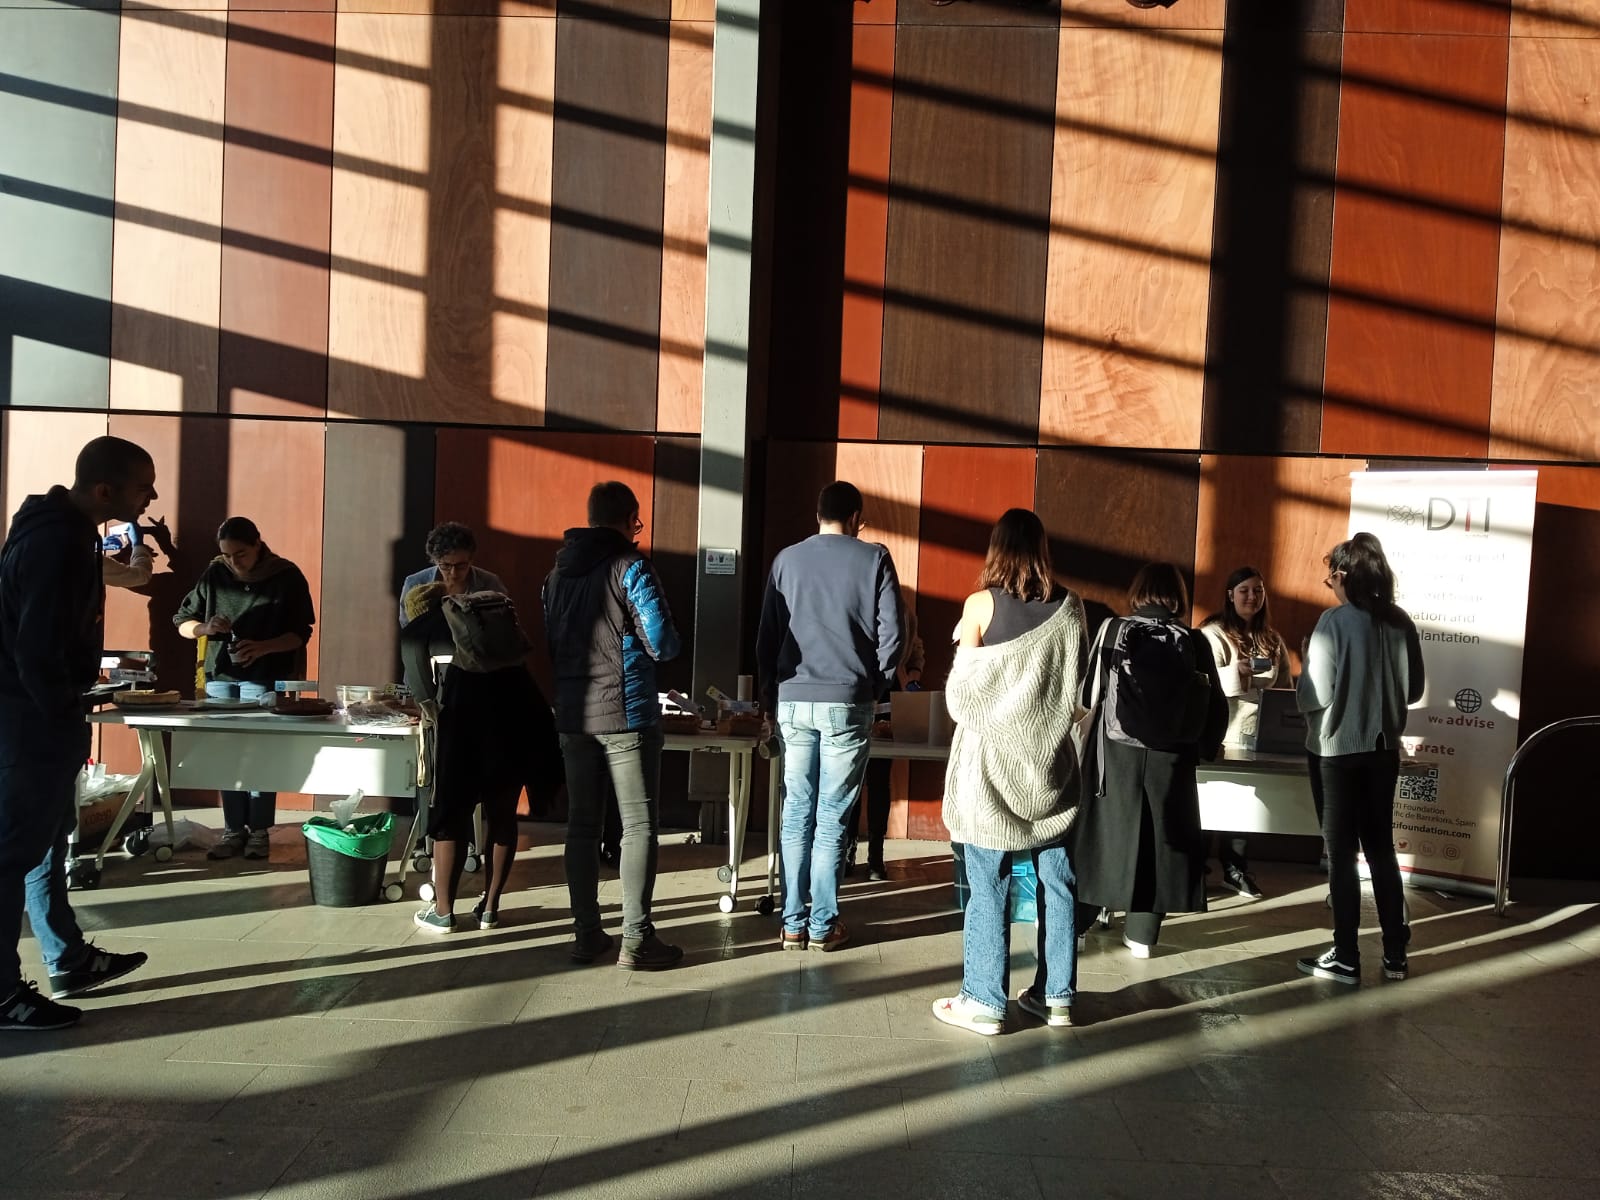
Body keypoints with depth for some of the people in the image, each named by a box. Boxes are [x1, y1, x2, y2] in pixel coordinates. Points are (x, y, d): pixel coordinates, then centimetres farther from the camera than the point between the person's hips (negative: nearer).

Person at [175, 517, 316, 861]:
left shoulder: (287, 576, -6)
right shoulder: (214, 574, 2)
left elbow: (301, 633, -7)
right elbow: (182, 622, 7)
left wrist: (262, 647, -24)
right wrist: (206, 628, -15)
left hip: (266, 678, -3)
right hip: (221, 676, 3)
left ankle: (259, 830, 8)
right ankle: (233, 830, 13)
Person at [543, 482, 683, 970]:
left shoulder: (557, 572, 10)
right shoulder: (631, 566, -10)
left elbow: (551, 644, 15)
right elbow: (663, 643, -13)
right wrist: (664, 646, 7)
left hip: (574, 715, 6)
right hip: (627, 714, -6)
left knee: (583, 825, 12)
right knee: (639, 826, 0)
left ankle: (586, 933, 17)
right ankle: (636, 940, 2)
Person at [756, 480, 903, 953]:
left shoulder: (787, 559, 6)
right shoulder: (873, 558, 0)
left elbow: (767, 634, 7)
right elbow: (892, 631, -3)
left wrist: (769, 693, 15)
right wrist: (877, 684, 11)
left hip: (794, 701, 2)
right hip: (848, 702, -2)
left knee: (796, 813, 8)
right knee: (832, 816, 4)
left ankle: (793, 924, 12)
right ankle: (824, 926, 9)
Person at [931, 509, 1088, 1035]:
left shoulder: (982, 604, -8)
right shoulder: (1070, 607, 1)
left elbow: (960, 693, -5)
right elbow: (1079, 687, 10)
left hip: (992, 759, -3)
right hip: (1051, 759, 4)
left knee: (988, 886, 2)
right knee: (1056, 880, 10)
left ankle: (984, 1000, 8)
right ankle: (1056, 995, 19)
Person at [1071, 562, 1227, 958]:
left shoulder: (1113, 630, -3)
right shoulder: (1195, 642, 2)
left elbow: (1089, 693, -1)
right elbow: (1216, 705, 5)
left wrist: (1084, 739, 17)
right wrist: (1205, 748, 21)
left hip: (1117, 750, -1)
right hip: (1170, 756, 1)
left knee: (1105, 831, 9)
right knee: (1160, 836, 11)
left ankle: (1078, 922, 17)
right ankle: (1142, 933, 17)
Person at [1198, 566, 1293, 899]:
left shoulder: (1272, 638, 14)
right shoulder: (1213, 633, -6)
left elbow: (1284, 685, 17)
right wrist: (1235, 672, -30)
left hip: (1258, 732, 5)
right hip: (1222, 732, -5)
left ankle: (1236, 868, 17)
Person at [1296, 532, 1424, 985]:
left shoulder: (1334, 621, -15)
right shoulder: (1401, 622, 2)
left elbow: (1317, 695, -16)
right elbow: (1414, 689, 11)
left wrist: (1301, 676, 5)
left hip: (1337, 751, -5)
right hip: (1383, 749, 5)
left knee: (1341, 853, 3)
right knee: (1381, 848, 15)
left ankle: (1346, 958, 10)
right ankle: (1396, 955, 20)